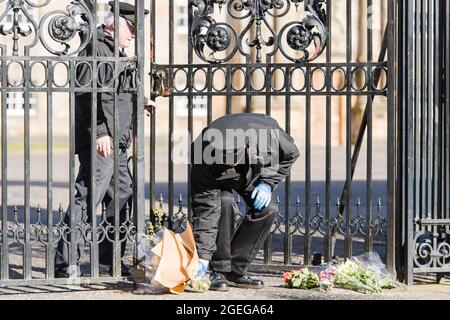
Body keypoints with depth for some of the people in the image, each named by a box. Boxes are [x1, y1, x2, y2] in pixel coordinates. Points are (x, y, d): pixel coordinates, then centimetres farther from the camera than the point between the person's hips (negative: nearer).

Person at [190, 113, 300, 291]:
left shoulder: (268, 133, -39)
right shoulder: (204, 162, -41)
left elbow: (290, 154, -14)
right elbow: (204, 209, -38)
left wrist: (268, 183, -24)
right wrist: (202, 256, -41)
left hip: (254, 174, 3)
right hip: (220, 180, -3)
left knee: (268, 208, -22)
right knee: (224, 202, -33)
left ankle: (236, 270, -10)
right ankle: (219, 271, -20)